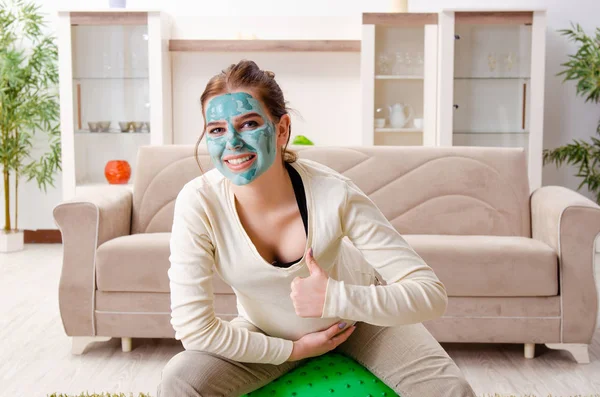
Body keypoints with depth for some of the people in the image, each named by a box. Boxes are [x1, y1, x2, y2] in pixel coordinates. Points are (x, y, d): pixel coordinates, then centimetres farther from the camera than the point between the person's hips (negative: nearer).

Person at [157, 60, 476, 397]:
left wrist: (336, 297, -42)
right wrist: (292, 349, -17)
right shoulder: (198, 203, -28)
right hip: (268, 333, 1)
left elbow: (432, 294, -29)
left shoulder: (334, 194, -31)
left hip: (358, 316, 0)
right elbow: (193, 327, -24)